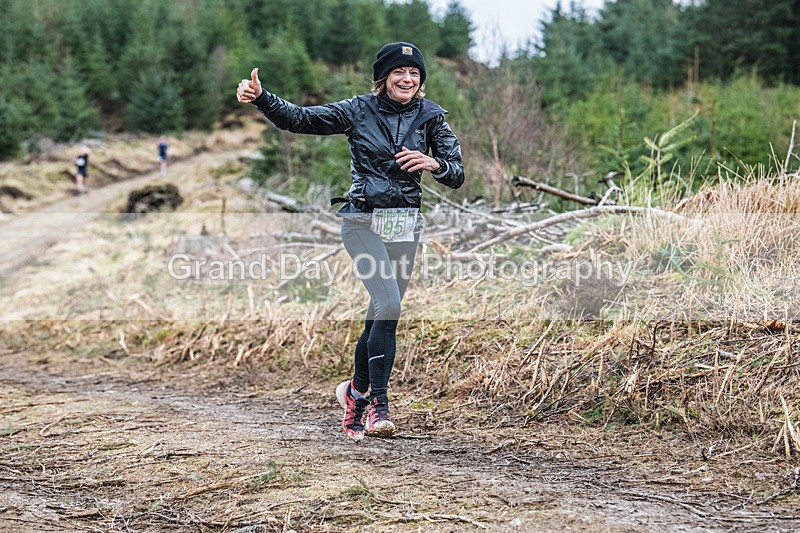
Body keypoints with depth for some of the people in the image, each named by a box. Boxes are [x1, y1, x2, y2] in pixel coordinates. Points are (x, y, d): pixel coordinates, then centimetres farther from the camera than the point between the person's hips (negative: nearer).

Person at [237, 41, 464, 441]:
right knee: (388, 305, -22)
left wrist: (434, 164, -19)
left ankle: (357, 392, 32)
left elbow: (456, 176, 2)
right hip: (364, 222, -3)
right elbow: (297, 118, -6)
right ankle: (378, 404, -14)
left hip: (405, 225, 4)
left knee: (380, 316, 9)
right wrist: (260, 97, -22)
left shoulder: (430, 116, 4)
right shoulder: (359, 111, -2)